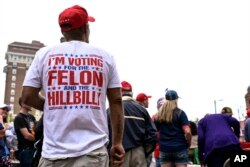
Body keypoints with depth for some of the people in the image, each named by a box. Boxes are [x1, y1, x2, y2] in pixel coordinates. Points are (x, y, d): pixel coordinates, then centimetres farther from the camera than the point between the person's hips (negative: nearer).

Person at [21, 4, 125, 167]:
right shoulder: (105, 57, 5)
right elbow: (116, 101, 3)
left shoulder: (44, 54, 4)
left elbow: (27, 97, 3)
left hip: (55, 151, 1)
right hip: (94, 150, 0)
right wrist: (117, 143, 8)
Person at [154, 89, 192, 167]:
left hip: (164, 149, 3)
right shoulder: (180, 113, -3)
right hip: (180, 149, -3)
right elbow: (187, 132, -11)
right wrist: (188, 144, 4)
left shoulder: (158, 115, 6)